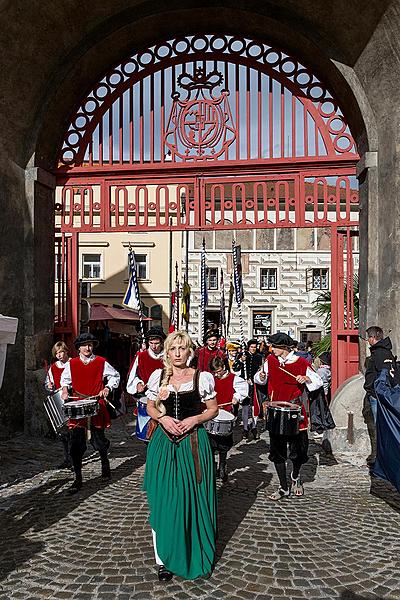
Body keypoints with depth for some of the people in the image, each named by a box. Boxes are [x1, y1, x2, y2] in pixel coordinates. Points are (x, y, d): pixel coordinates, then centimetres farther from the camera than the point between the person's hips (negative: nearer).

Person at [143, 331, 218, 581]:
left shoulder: (203, 377, -3)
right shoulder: (157, 376, 3)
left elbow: (213, 409, 5)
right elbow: (150, 408, 12)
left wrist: (195, 419, -12)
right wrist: (162, 418, -9)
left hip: (194, 444, -1)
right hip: (164, 443, 2)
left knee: (193, 500, 6)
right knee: (163, 501, 3)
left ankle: (196, 556, 27)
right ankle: (163, 560, 18)